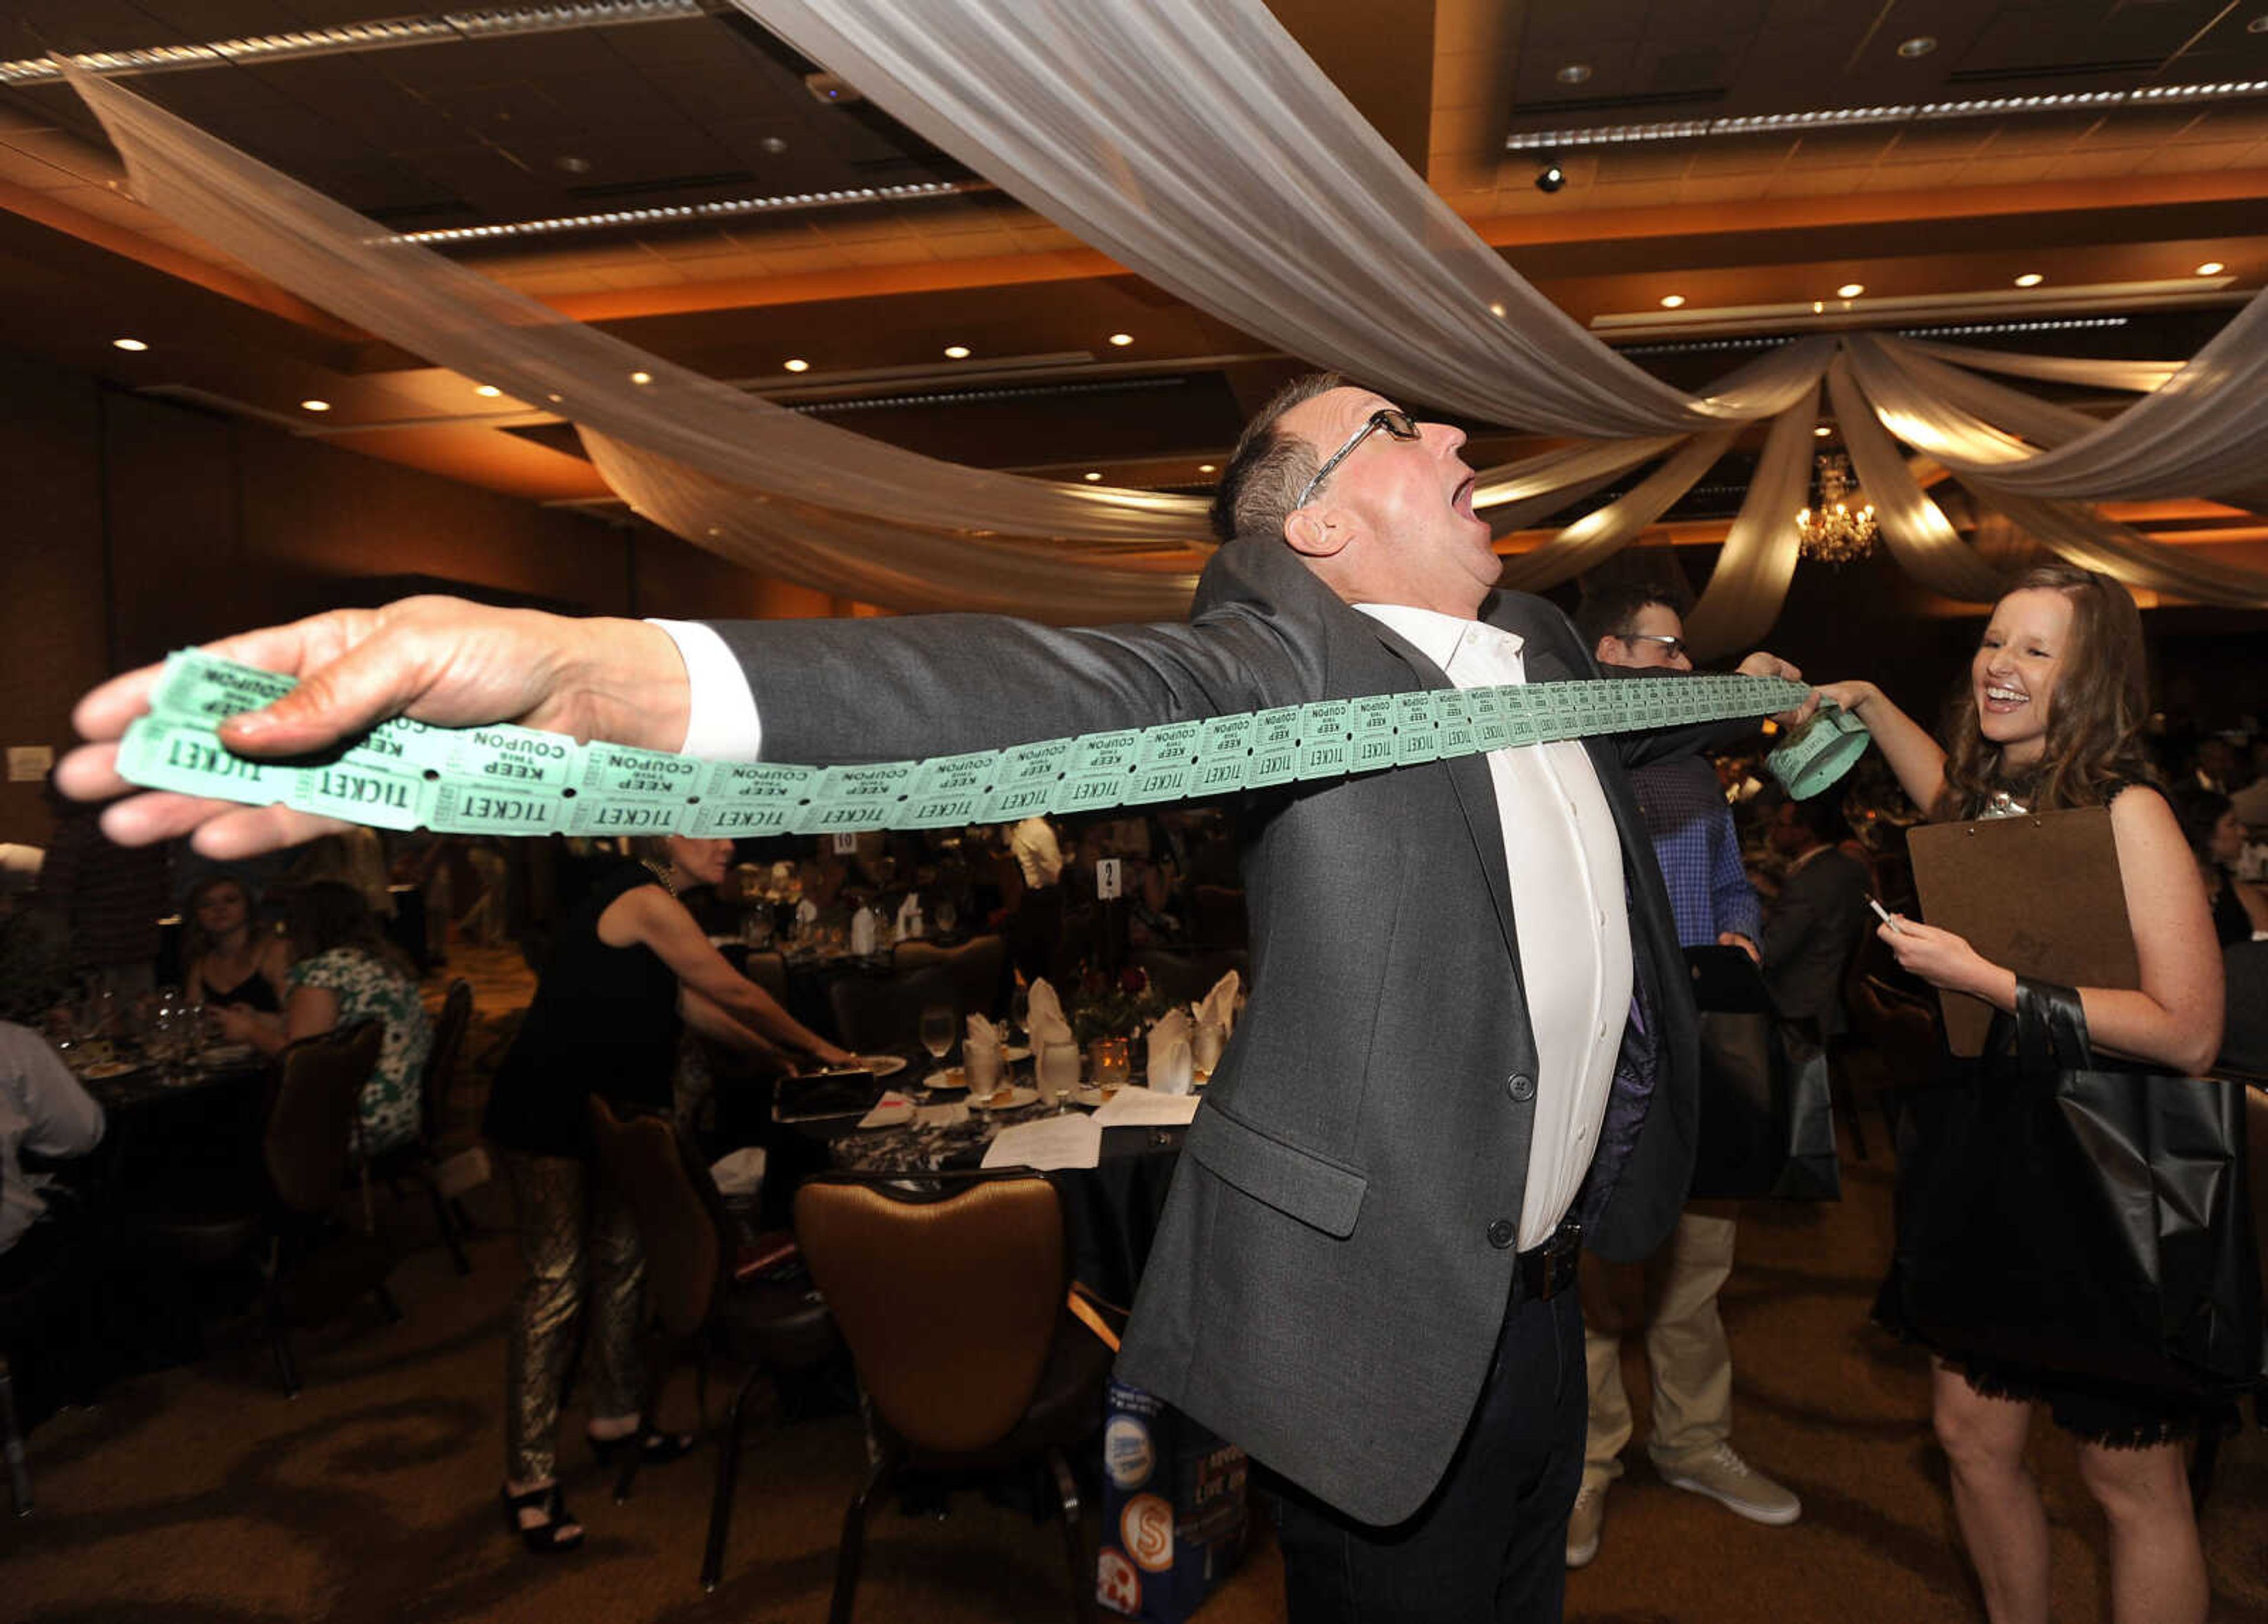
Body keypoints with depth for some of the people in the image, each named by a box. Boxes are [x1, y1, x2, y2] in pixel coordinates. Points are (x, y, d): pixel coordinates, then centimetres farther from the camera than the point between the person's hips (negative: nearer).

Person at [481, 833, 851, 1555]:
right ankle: (529, 1480, 4)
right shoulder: (648, 902, -20)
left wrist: (777, 1054, 17)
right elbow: (736, 993, -15)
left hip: (609, 1107, 10)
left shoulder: (641, 898, 11)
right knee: (556, 1282, -5)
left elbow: (689, 1004, 17)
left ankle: (615, 1420, 30)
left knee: (620, 1263, 15)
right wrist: (816, 1047, -1)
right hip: (547, 1113, -10)